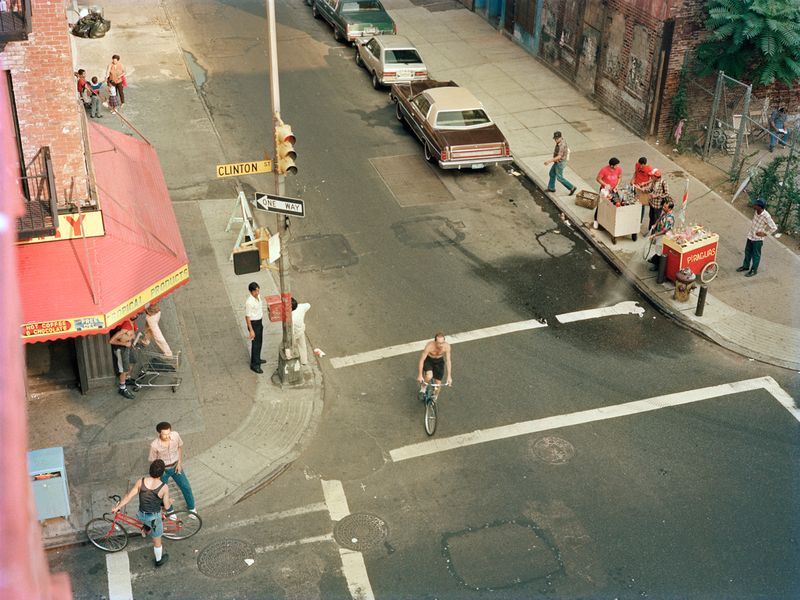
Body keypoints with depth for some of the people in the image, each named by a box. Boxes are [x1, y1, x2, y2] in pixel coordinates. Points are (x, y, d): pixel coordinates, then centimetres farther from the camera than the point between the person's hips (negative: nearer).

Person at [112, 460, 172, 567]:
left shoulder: (141, 482, -18)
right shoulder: (164, 487, -24)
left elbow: (129, 496, -10)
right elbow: (166, 506, -13)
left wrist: (117, 507, 4)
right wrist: (170, 502, 11)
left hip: (141, 515, 3)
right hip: (155, 518, -2)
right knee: (157, 541, 24)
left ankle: (147, 528, 56)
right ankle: (159, 560, 45)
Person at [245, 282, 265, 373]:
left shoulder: (258, 296, -2)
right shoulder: (249, 302, -29)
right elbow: (247, 316, -23)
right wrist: (251, 330, -21)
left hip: (259, 322, 9)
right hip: (253, 324, -9)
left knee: (259, 342, 22)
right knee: (255, 344, 1)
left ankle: (257, 359, 40)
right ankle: (254, 365, 13)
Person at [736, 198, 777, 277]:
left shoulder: (766, 216, -30)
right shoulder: (756, 212, -9)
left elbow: (774, 228, -21)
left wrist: (765, 233, -15)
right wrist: (751, 231, 10)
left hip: (758, 239, -7)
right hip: (750, 236, 7)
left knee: (755, 255, 12)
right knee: (747, 252, 23)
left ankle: (754, 270, 30)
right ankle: (746, 266, 43)